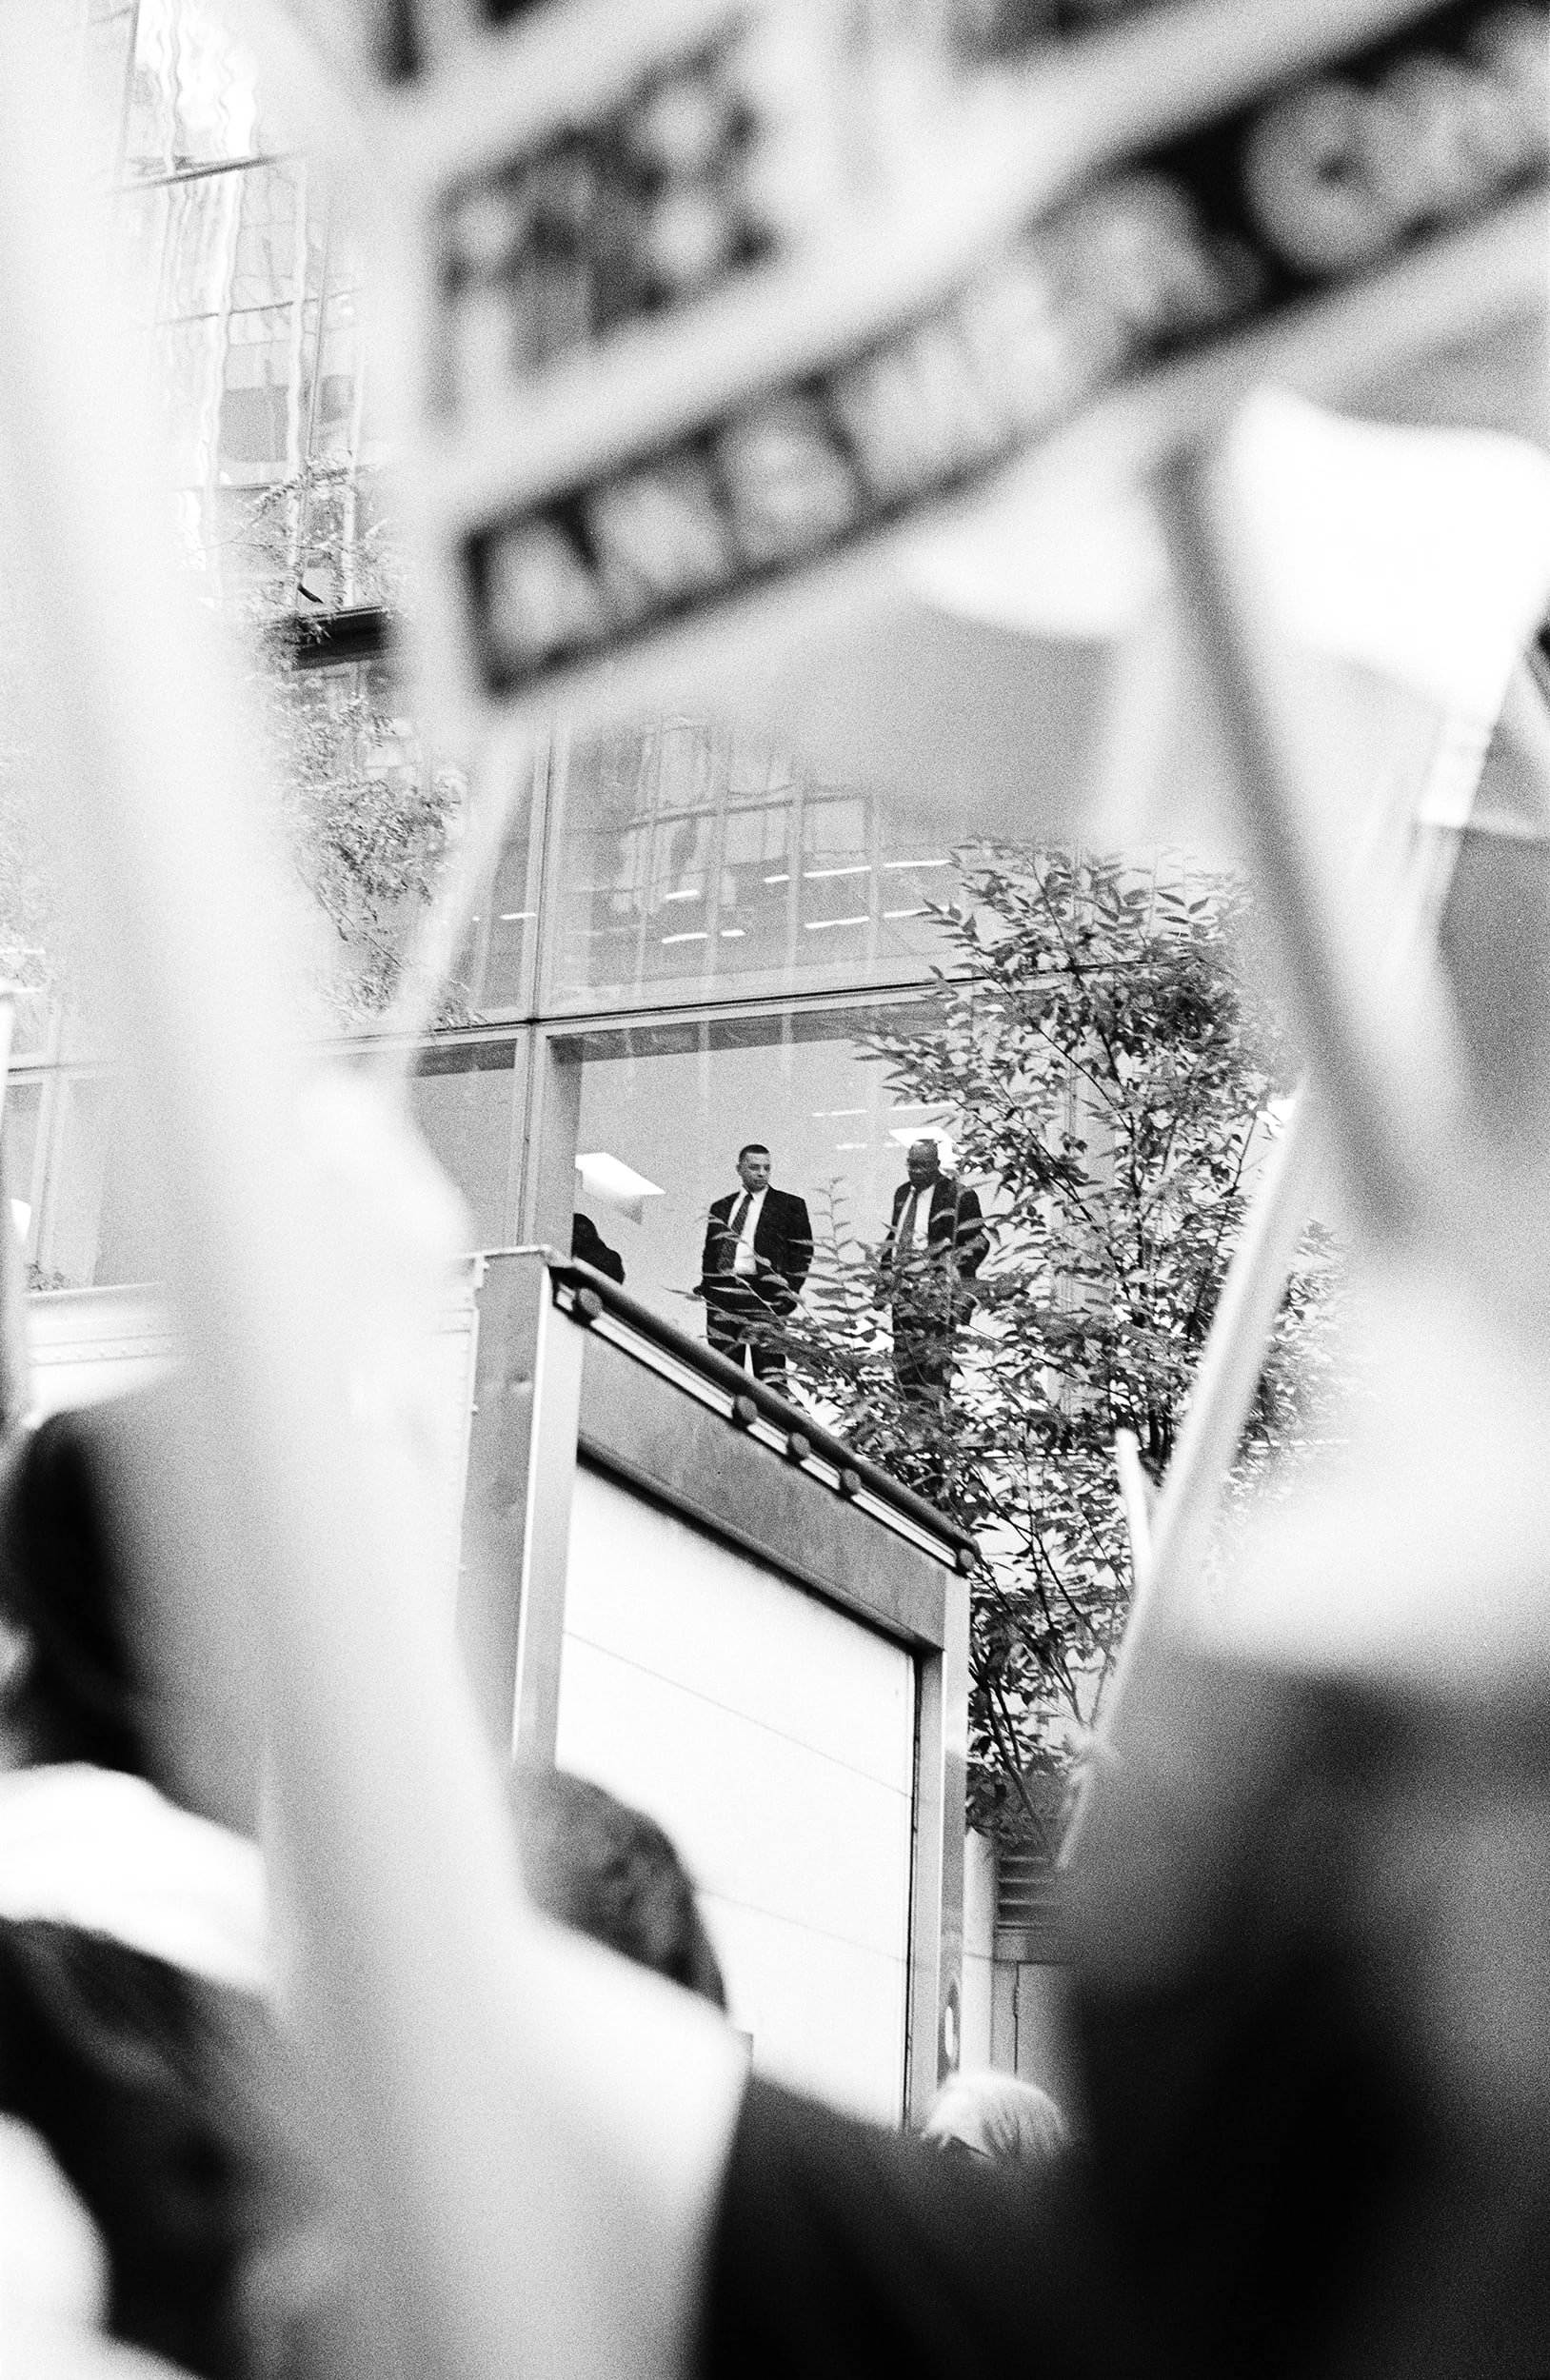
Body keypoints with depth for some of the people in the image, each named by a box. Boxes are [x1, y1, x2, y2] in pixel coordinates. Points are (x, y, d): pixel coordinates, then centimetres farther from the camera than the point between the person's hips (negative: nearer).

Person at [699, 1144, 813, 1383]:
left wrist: (788, 1292, -6)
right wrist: (706, 1287, 8)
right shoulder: (720, 1207, 19)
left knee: (768, 1353, -12)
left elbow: (802, 1252, 4)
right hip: (721, 1289, 4)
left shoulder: (789, 1205, 8)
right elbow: (709, 1251, 21)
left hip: (764, 1289, -4)